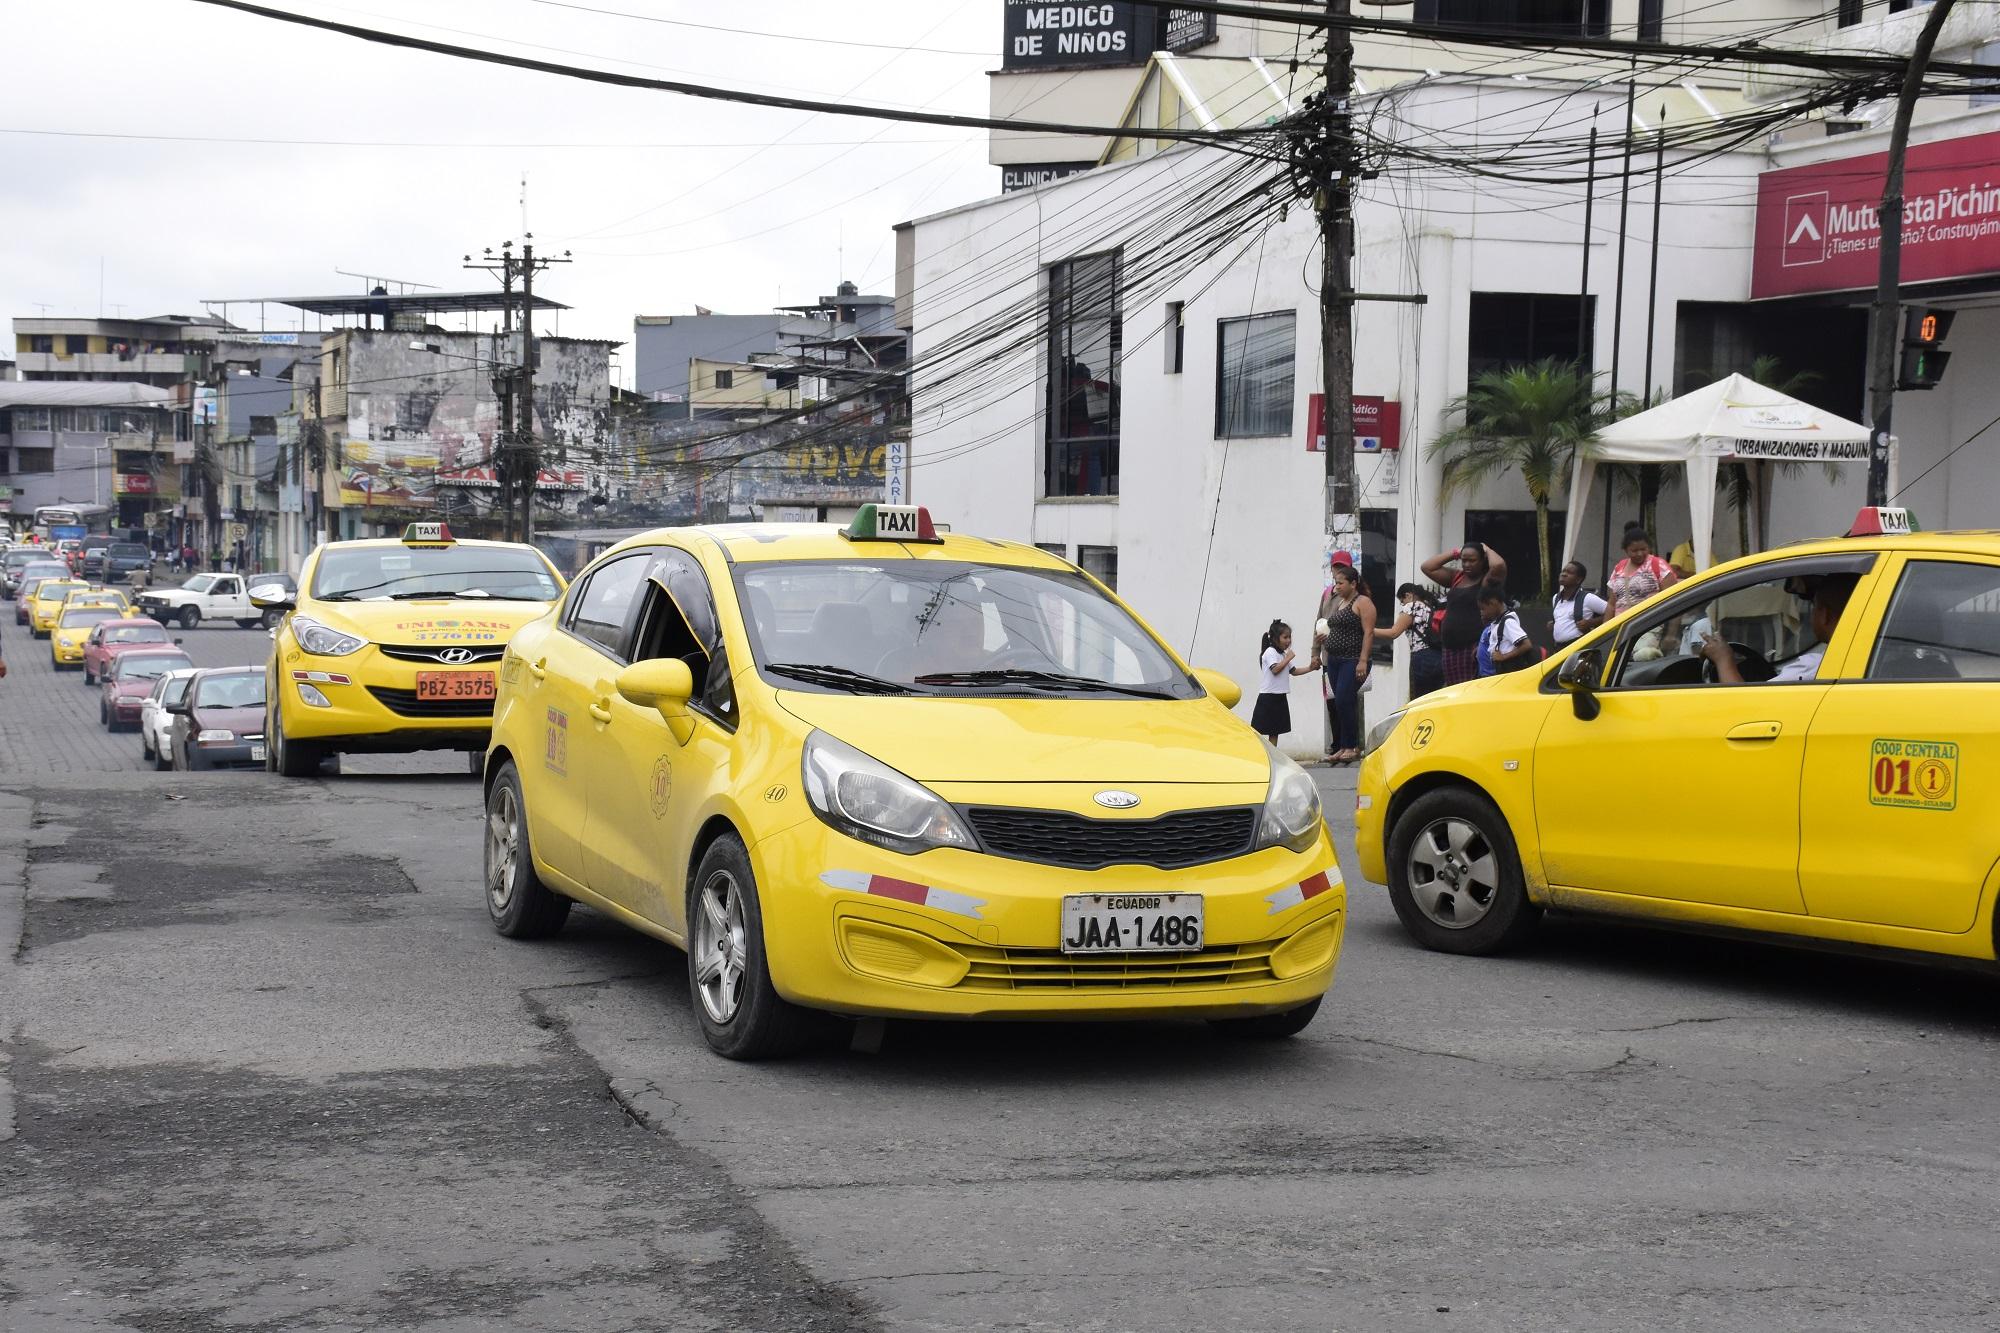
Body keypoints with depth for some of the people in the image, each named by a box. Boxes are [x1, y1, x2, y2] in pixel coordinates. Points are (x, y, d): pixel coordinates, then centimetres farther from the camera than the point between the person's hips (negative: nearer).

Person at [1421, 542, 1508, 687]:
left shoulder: (1488, 580, -1)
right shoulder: (1456, 578, 18)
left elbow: (1498, 565, -22)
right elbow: (1427, 567, 19)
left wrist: (1487, 549, -2)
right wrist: (1453, 554, 14)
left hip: (1475, 647, -7)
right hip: (1451, 648, 7)